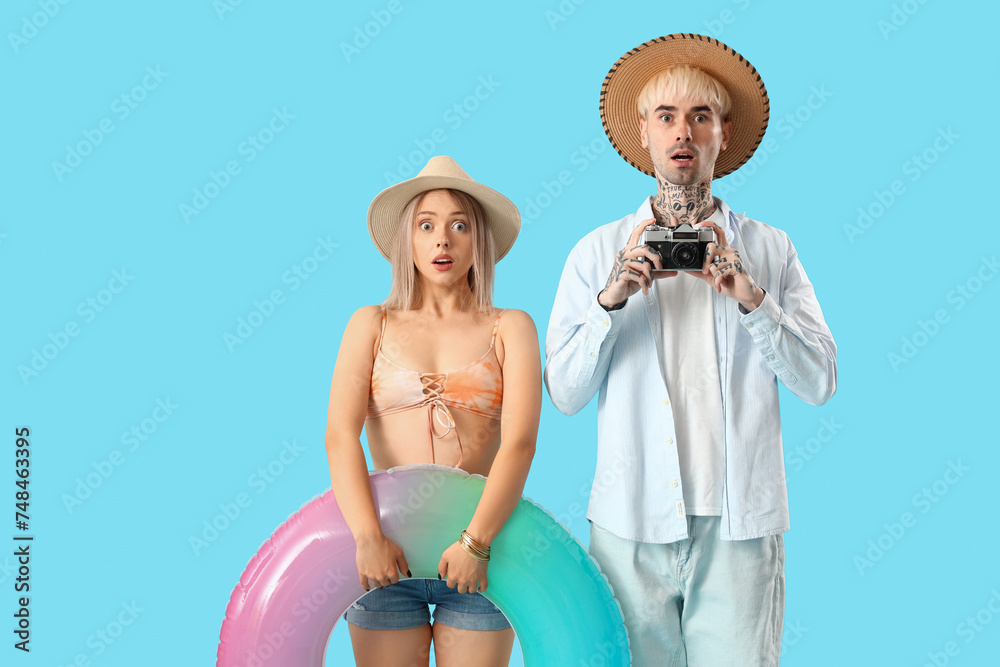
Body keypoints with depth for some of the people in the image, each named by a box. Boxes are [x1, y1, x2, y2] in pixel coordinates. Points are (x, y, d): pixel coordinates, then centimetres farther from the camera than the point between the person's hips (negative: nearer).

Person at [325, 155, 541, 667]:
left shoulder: (510, 328, 4)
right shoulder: (372, 325, 7)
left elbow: (519, 442, -8)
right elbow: (340, 435, -5)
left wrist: (476, 541, -19)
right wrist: (368, 537, -18)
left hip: (478, 554, 0)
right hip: (387, 555, 0)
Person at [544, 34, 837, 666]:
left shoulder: (769, 249, 8)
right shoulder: (598, 252, 7)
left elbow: (820, 381, 0)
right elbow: (564, 393, 1)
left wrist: (751, 298, -12)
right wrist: (611, 299, -12)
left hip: (739, 524, 0)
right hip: (631, 521, 0)